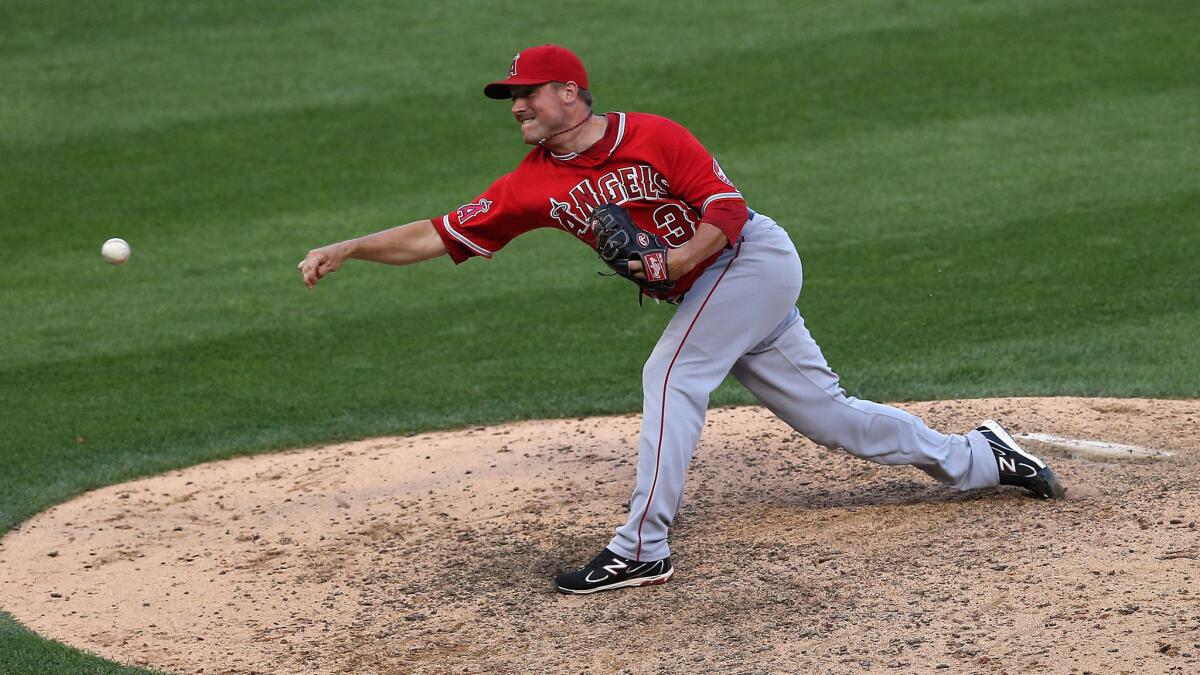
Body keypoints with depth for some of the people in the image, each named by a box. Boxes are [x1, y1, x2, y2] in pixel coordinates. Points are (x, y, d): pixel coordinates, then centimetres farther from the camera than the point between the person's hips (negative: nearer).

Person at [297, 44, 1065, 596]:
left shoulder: (653, 136, -17)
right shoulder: (534, 185, -2)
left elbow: (727, 209, -16)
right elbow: (440, 235, -5)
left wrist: (676, 259, -31)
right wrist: (346, 249, -13)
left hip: (755, 258, -7)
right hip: (707, 289, 7)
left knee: (670, 376, -22)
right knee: (823, 411, 10)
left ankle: (642, 549, -20)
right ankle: (977, 457, 25)